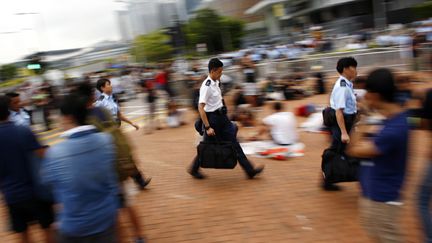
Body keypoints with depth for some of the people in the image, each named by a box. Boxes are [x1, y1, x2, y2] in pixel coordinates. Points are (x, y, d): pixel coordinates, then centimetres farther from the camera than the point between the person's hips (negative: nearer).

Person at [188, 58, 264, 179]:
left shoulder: (216, 82, 7)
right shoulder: (206, 86, -20)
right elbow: (201, 108, -24)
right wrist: (208, 127, -25)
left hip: (221, 117, 8)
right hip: (212, 118, -8)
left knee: (234, 143, 7)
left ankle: (249, 170, 12)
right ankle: (194, 169, 27)